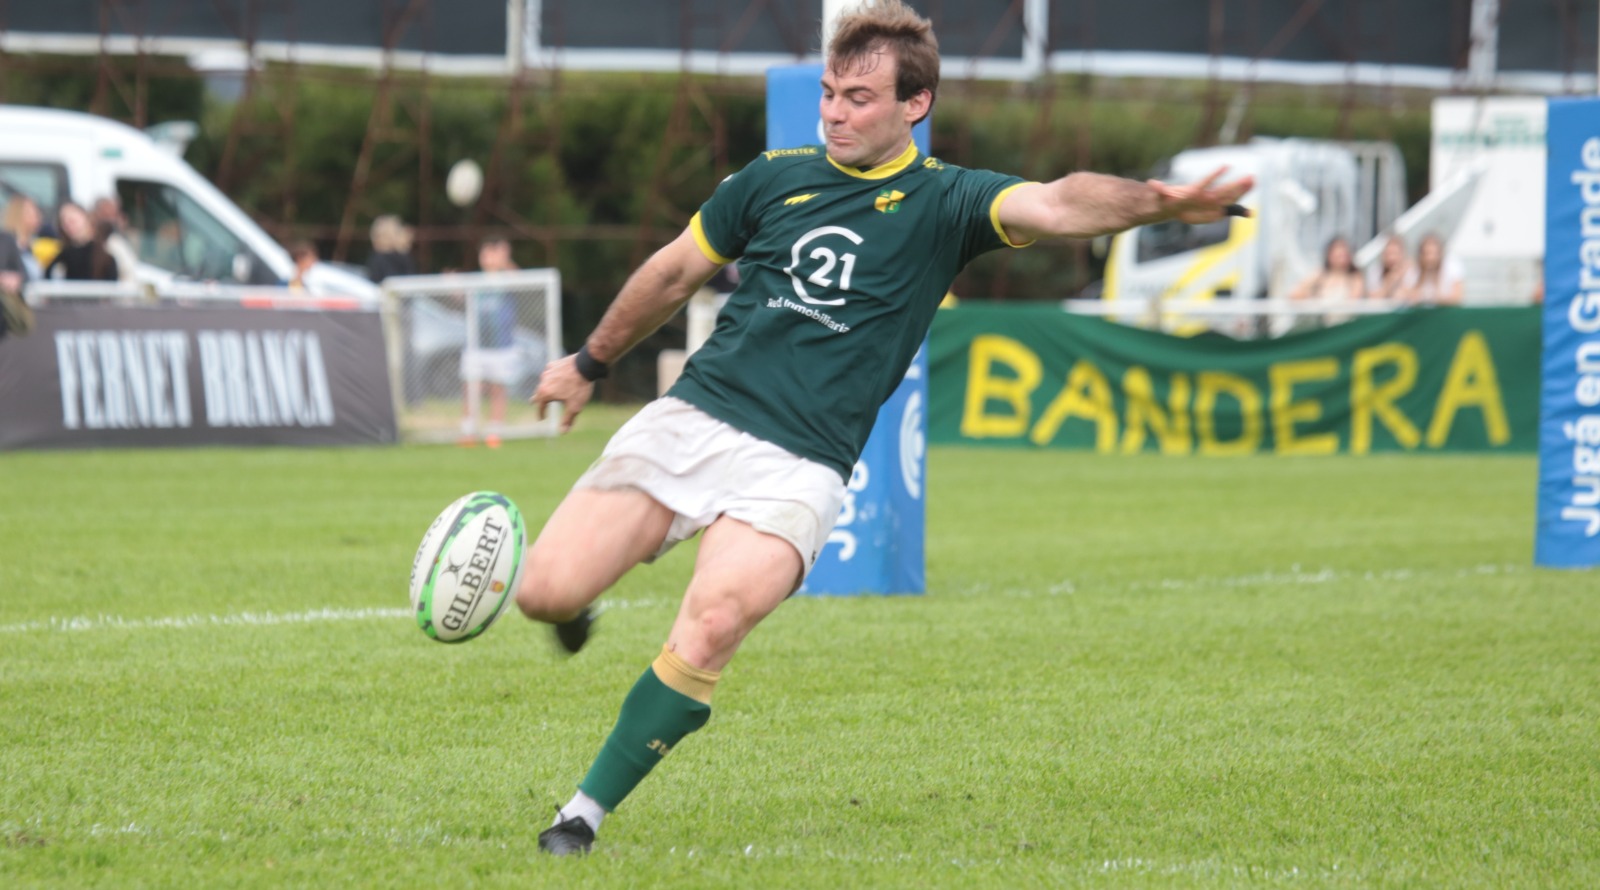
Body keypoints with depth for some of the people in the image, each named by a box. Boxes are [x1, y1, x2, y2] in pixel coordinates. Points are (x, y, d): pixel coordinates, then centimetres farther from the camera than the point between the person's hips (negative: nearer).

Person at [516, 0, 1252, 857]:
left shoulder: (944, 201, 2)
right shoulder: (774, 178, 10)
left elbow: (1060, 206, -17)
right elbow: (674, 272, 25)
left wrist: (1158, 202, -37)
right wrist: (590, 362, 34)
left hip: (800, 466, -3)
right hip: (690, 420, 3)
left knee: (708, 632, -27)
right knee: (546, 591, -10)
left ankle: (586, 811, -10)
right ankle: (575, 606, 31)